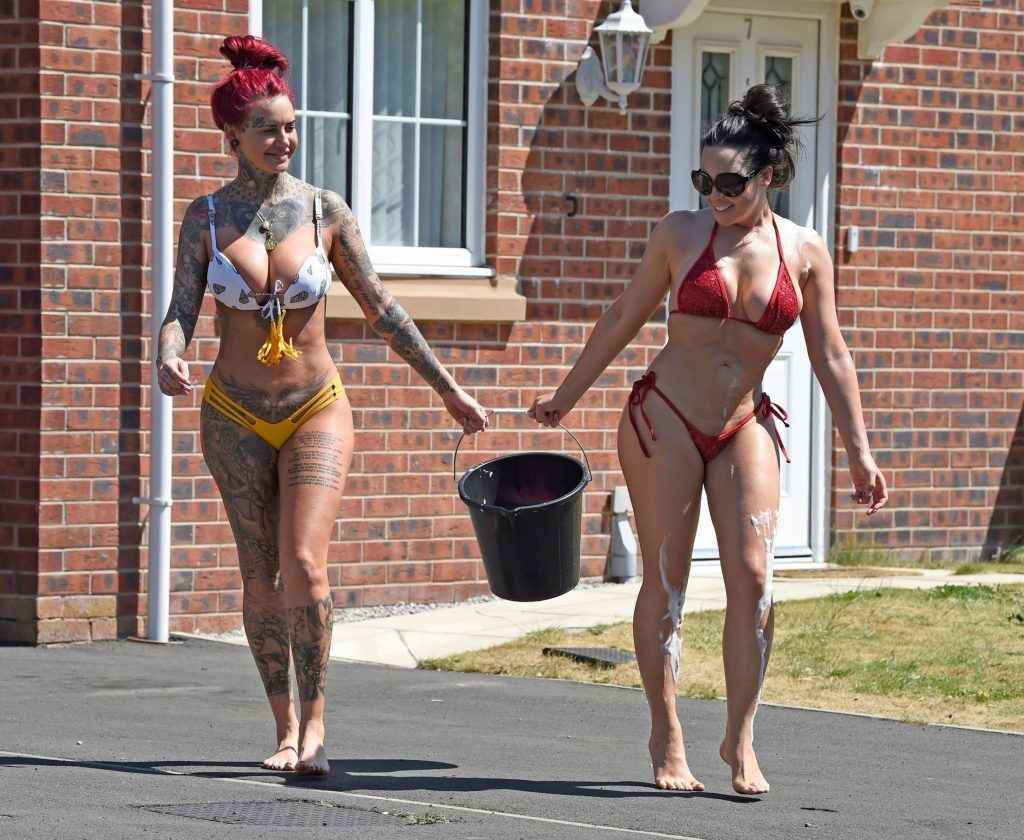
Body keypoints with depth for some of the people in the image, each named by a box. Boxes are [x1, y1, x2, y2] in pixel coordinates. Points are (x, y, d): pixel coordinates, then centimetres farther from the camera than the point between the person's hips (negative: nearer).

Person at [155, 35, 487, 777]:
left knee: (304, 564, -17)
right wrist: (170, 358, -33)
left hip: (317, 410, -1)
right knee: (261, 578, 4)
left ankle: (315, 721, -7)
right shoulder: (206, 217, -3)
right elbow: (182, 310, -9)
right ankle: (286, 729, 15)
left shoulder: (325, 211, -4)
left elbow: (382, 309, 3)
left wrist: (448, 389, 5)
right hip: (236, 416, 1)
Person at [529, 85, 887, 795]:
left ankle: (741, 738, -1)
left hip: (744, 428, 1)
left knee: (753, 575, -11)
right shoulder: (682, 234, -2)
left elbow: (830, 356, 5)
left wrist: (860, 452, 4)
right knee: (666, 579, -1)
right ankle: (667, 736, 9)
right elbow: (623, 320, 8)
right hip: (664, 418, -1)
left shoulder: (805, 252, 0)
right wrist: (565, 399, 13)